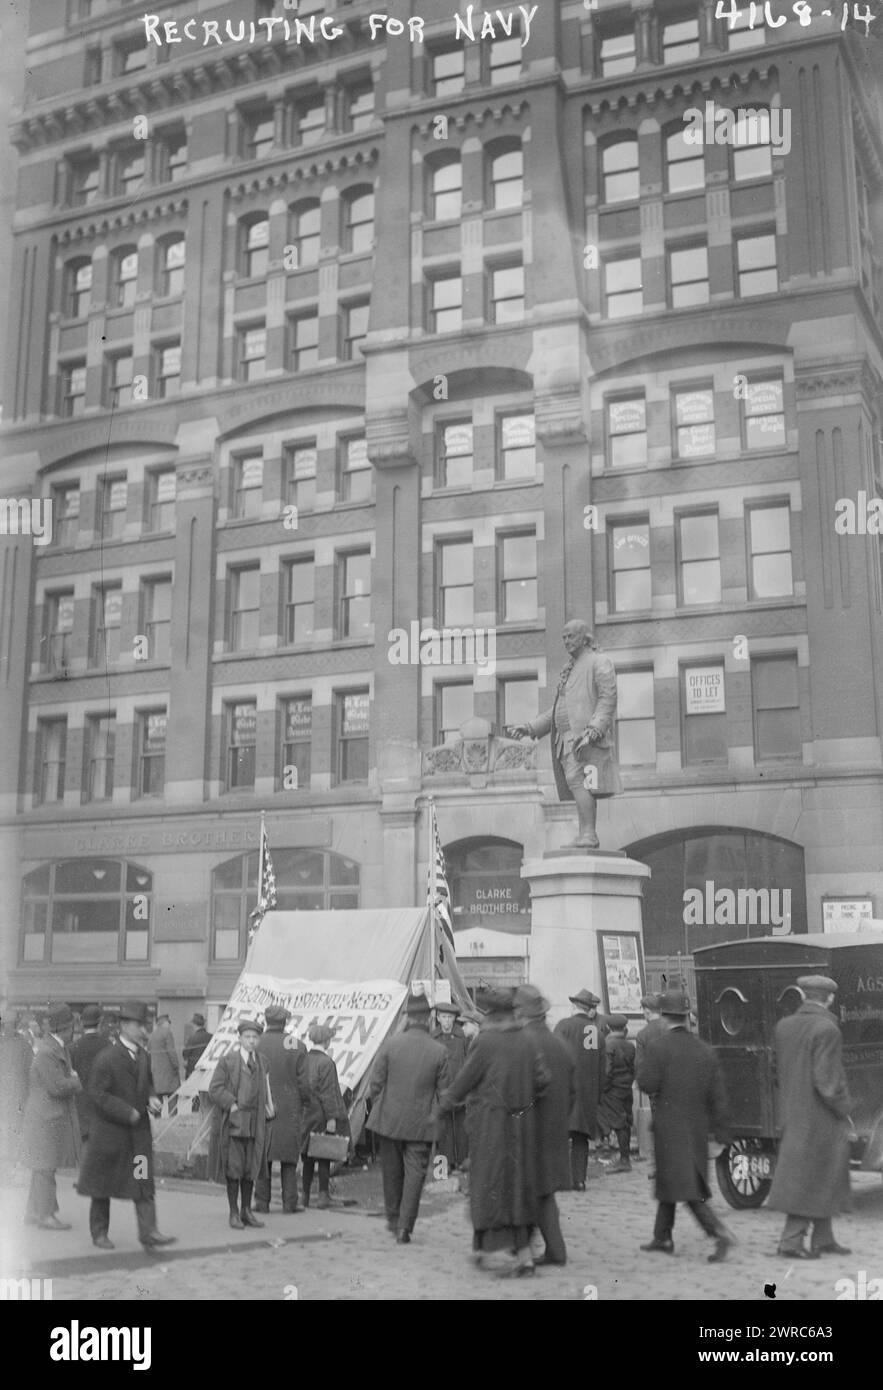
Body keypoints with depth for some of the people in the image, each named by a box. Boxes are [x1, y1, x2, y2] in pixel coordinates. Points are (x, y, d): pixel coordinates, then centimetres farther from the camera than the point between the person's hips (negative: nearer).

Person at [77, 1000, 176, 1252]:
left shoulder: (144, 1055, 7)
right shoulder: (107, 1057, -14)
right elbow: (98, 1093, -16)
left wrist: (152, 1099, -2)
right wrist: (128, 1112, -19)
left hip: (139, 1129, 5)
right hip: (109, 1129, -5)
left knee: (144, 1182, -3)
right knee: (102, 1184, 9)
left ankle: (148, 1233, -5)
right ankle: (99, 1233, 24)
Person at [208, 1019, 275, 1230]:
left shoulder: (261, 1062, 11)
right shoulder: (227, 1060, -6)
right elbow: (215, 1088, -9)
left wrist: (268, 1108, 10)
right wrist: (232, 1105, -16)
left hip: (255, 1123, 5)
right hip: (233, 1120, -5)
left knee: (251, 1167, 8)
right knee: (234, 1167, -2)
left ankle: (246, 1210, 19)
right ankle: (233, 1213, 7)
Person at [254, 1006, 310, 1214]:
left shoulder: (257, 1045, -5)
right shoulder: (297, 1046, -4)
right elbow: (304, 1081, -4)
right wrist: (305, 1103, 9)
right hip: (290, 1111, 0)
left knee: (262, 1156, 8)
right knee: (289, 1158, 8)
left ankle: (262, 1202, 9)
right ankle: (289, 1203, 8)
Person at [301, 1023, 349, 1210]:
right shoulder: (326, 1062, -15)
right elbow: (327, 1093, -18)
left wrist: (301, 1109, 16)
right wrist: (332, 1117, -16)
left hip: (305, 1115, 6)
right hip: (321, 1116, -6)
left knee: (307, 1155, 14)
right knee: (324, 1155, 3)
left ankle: (305, 1195, 19)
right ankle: (323, 1194, 4)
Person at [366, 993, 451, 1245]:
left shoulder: (390, 1044, -8)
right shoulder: (439, 1051, -8)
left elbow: (375, 1083, -4)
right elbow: (444, 1092, -2)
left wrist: (378, 1109, 11)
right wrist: (436, 1116, 13)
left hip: (389, 1120, 1)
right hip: (422, 1124, -1)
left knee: (392, 1172, 16)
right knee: (415, 1173, 5)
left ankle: (393, 1219, 30)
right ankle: (404, 1227, -1)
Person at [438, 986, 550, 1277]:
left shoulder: (487, 1041, -13)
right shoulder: (528, 1042, 0)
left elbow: (466, 1080, -5)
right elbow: (542, 1080, -4)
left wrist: (447, 1099, 13)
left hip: (492, 1121, -5)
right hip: (523, 1123, 5)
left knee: (491, 1184, 5)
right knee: (520, 1184, 14)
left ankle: (498, 1250, 3)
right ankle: (522, 1250, 17)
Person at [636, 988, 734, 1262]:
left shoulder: (658, 1048, -12)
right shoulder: (705, 1050, 4)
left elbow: (647, 1085, -15)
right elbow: (718, 1094, 5)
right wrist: (719, 1130, 10)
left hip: (669, 1125, -6)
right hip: (698, 1126, 6)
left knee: (686, 1186, -6)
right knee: (667, 1180, 19)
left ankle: (720, 1233, -20)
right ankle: (663, 1237, 27)